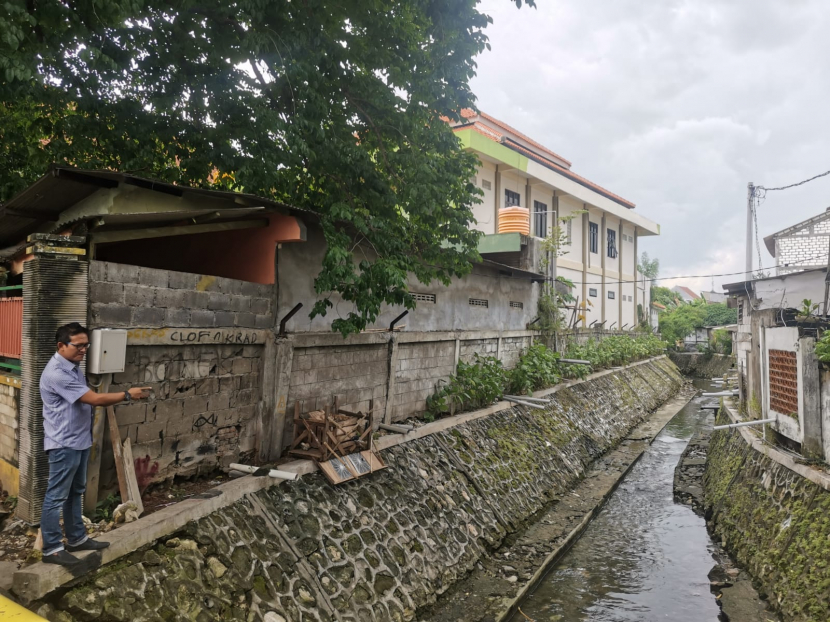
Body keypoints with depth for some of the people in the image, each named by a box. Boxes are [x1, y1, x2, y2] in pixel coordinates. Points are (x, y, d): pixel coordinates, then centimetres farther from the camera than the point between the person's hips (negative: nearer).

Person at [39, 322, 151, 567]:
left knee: (75, 493, 19)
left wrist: (121, 398, 3)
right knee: (56, 497, 3)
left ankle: (77, 539, 31)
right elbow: (93, 399, -25)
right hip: (63, 445, -10)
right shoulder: (56, 373, -23)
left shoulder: (73, 367, 9)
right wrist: (127, 395, -18)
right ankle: (51, 548, 15)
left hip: (79, 442, 10)